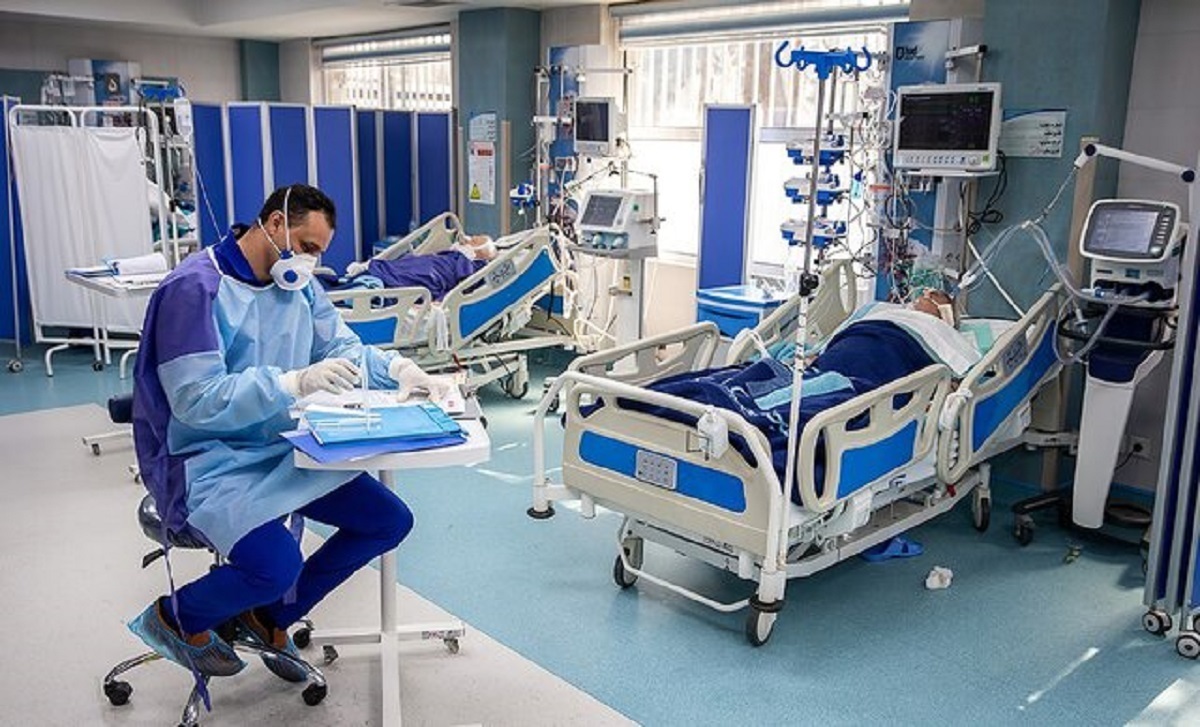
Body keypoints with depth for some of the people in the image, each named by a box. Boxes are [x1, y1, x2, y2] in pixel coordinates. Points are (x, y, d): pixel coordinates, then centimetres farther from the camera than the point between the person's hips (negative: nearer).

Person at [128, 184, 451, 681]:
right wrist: (294, 383, -33)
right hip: (208, 461, -8)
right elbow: (196, 400, -24)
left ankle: (272, 618, 18)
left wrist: (396, 368, -11)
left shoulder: (298, 285, 7)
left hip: (280, 451, 8)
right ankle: (175, 617, 4)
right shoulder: (195, 287, -18)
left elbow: (340, 346, 10)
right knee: (277, 565, -31)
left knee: (390, 520, 1)